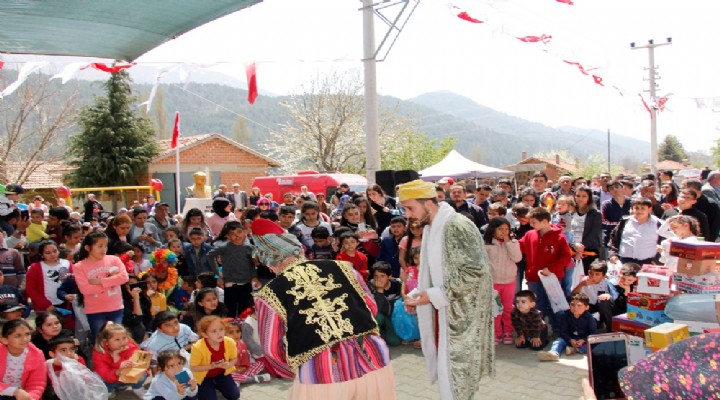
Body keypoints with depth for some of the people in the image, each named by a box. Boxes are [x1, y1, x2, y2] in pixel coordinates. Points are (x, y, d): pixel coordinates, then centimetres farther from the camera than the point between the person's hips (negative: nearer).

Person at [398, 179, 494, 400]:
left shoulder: (456, 226, -19)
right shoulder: (431, 228, 9)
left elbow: (475, 271, -23)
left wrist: (433, 295, -22)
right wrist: (418, 296, 4)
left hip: (461, 314, -9)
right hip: (445, 311, 9)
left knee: (455, 370, -1)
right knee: (447, 369, 15)